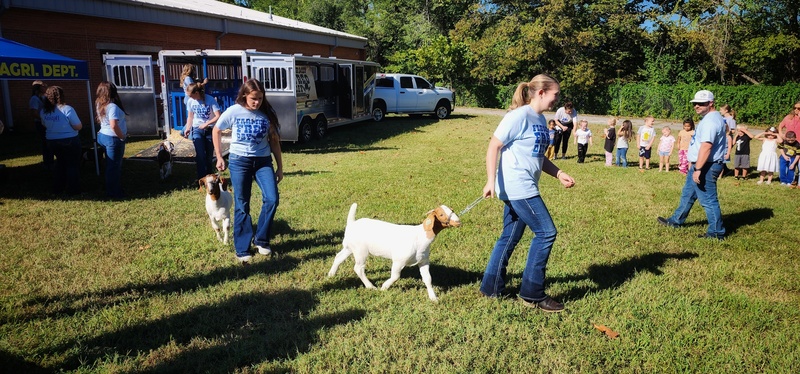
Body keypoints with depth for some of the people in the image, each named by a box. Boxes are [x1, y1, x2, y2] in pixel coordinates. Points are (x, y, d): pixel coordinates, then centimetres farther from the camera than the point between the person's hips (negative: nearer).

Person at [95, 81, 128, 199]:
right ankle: (113, 193, 10)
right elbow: (114, 125, -30)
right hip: (113, 138, -9)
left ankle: (112, 191, 29)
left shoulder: (100, 105, 6)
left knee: (110, 165, 19)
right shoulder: (112, 106, -21)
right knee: (114, 167, 1)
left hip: (103, 135, 9)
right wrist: (122, 136, -16)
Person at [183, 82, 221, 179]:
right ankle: (201, 179, -6)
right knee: (200, 155, -11)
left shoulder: (210, 100, -14)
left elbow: (218, 116, -16)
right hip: (197, 129, 2)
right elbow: (190, 116, 9)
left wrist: (206, 124, -19)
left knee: (209, 155, 6)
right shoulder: (191, 101, -2)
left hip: (210, 130, -2)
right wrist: (188, 128, -3)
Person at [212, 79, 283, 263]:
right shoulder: (233, 111, -7)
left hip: (263, 161, 2)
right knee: (242, 206, 2)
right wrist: (219, 157, 6)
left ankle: (261, 239, 10)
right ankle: (242, 249, 13)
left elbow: (274, 141, 4)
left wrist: (280, 166, 4)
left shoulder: (267, 114, -2)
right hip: (239, 161, -2)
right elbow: (216, 131, 8)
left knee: (271, 199, -11)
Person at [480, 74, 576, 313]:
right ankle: (532, 294, 5)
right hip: (516, 187, -9)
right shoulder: (519, 116, -13)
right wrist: (491, 181, -20)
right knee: (546, 233, -5)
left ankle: (492, 287, 25)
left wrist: (559, 174, 13)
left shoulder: (540, 120, 14)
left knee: (510, 237, 13)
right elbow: (493, 146, -15)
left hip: (523, 188, 9)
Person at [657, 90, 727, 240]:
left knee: (708, 200, -3)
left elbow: (706, 146, -28)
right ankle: (676, 221, 35)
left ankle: (716, 233, 6)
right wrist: (693, 162, 23)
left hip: (706, 167, -11)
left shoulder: (710, 120, -19)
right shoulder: (710, 118, 15)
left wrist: (698, 169, -30)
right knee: (687, 195, 21)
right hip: (700, 165, 11)